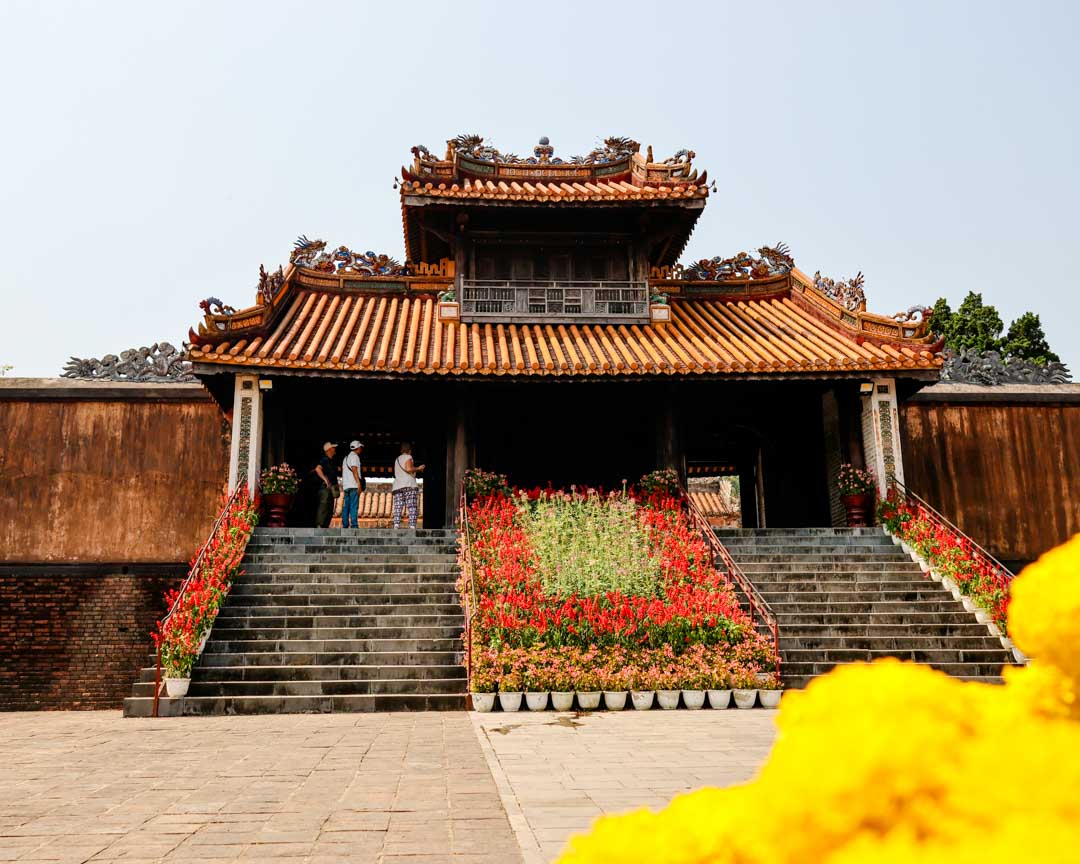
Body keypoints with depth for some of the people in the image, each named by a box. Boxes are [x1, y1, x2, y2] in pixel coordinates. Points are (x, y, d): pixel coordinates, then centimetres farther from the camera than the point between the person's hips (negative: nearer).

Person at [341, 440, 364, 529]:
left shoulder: (346, 457, 22)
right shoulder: (355, 456, -4)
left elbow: (343, 471, 21)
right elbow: (354, 470, -14)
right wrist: (359, 483, -17)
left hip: (346, 486, 8)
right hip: (354, 485, -8)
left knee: (345, 507, 7)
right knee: (354, 507, -12)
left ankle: (344, 525, 5)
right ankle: (354, 525, -17)